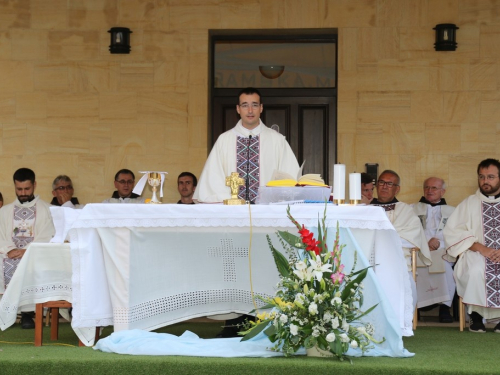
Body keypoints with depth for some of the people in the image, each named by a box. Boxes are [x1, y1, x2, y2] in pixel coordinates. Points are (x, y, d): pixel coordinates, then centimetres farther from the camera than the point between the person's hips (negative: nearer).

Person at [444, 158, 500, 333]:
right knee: (476, 270, -34)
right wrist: (480, 247, -13)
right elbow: (452, 231, 1)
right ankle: (475, 314, -14)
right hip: (475, 254, -1)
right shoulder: (469, 203, 13)